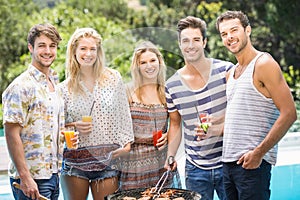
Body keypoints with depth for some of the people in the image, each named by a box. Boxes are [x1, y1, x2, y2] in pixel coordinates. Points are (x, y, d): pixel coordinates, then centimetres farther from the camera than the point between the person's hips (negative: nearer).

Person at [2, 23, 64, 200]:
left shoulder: (56, 84, 13)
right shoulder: (21, 86, -11)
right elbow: (11, 134, -16)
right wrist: (25, 177, -20)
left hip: (53, 176, 8)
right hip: (32, 179, -8)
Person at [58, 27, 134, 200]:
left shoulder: (113, 78, 3)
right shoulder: (65, 88, 4)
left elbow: (124, 113, 7)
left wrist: (126, 143, 1)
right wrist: (73, 126, -9)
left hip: (108, 158, -1)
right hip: (75, 160, 1)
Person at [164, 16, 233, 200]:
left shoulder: (226, 70, -5)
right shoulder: (172, 86, 2)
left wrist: (217, 129, -18)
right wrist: (170, 156, -1)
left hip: (228, 163, -2)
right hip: (195, 169, 2)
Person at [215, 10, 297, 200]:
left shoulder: (263, 64, -7)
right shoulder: (232, 72, 18)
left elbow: (289, 114, -14)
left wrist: (259, 153, -18)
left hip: (253, 162, -8)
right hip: (229, 161, 8)